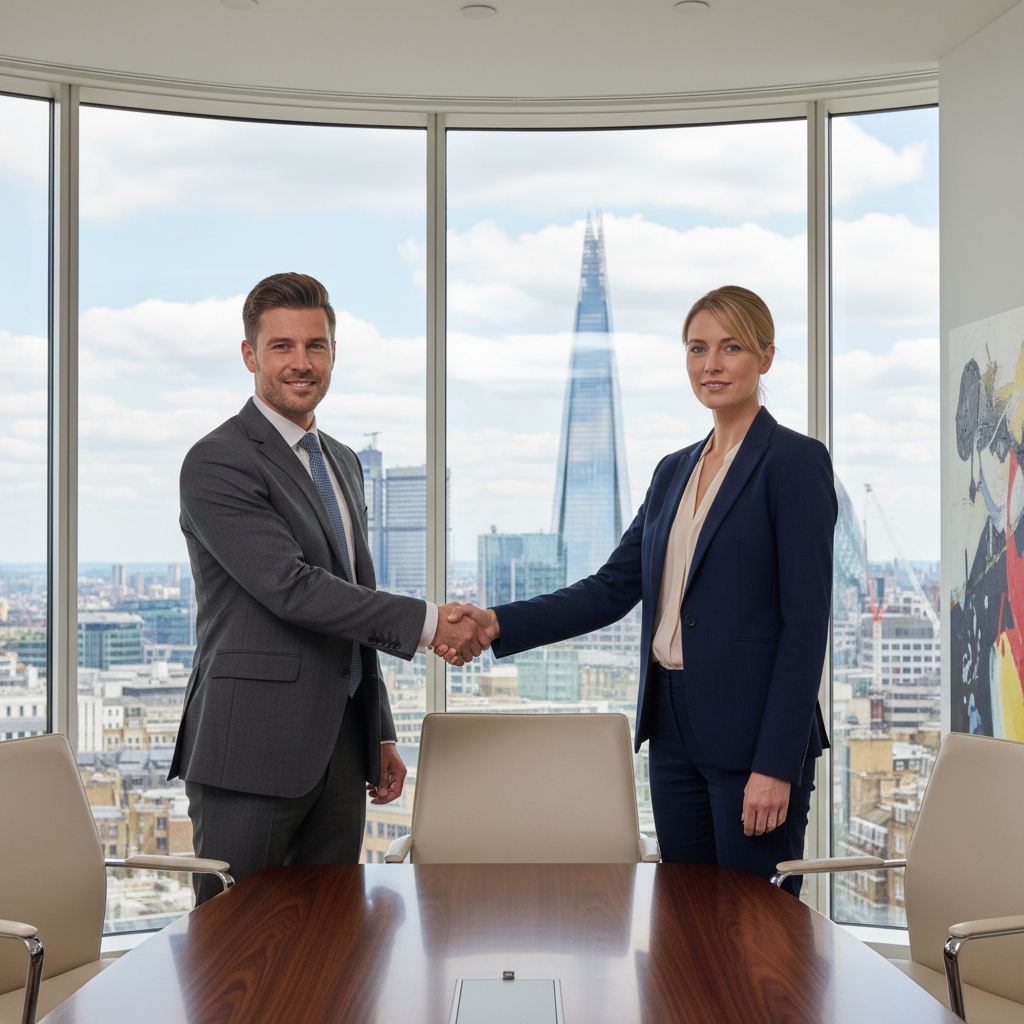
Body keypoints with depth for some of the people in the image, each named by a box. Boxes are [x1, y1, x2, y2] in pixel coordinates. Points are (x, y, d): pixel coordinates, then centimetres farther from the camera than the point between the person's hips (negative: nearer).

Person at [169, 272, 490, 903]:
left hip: (340, 745, 7)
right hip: (254, 748, -7)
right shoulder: (217, 464, -9)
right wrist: (426, 622, -18)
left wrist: (381, 734, 20)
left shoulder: (344, 464, 18)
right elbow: (290, 587, -20)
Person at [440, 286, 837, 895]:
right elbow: (613, 588, 10)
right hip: (675, 730, 7)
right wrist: (499, 624, -4)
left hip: (752, 732, -7)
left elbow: (806, 622, -13)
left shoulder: (795, 462, -7)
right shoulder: (675, 471, 15)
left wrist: (778, 764, -17)